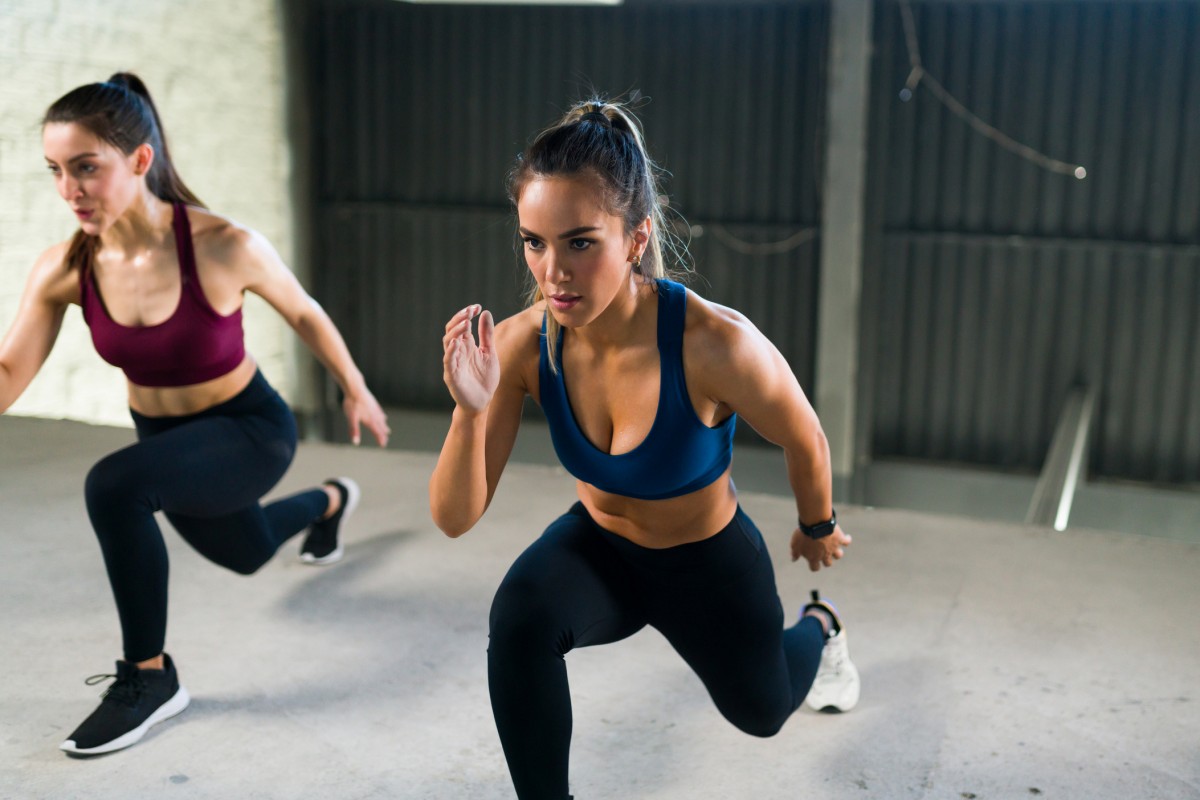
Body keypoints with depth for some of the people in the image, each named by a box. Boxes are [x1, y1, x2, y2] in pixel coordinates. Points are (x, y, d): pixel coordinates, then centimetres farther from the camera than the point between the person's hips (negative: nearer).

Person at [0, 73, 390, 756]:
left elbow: (304, 314, -11)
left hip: (251, 431, -6)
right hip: (166, 439, 6)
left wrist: (356, 390, 2)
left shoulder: (224, 247, -29)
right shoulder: (64, 270, -18)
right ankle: (330, 502, 68)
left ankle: (150, 677, -12)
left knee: (113, 487, -33)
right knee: (246, 553, 31)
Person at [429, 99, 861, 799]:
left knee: (761, 710, 24)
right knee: (520, 617, -32)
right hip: (600, 548, 2)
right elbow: (455, 518, -22)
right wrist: (471, 410, -41)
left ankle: (818, 626, 61)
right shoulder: (522, 343, -27)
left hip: (710, 561, -1)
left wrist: (819, 530, 4)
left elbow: (806, 443, -15)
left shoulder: (717, 346, -37)